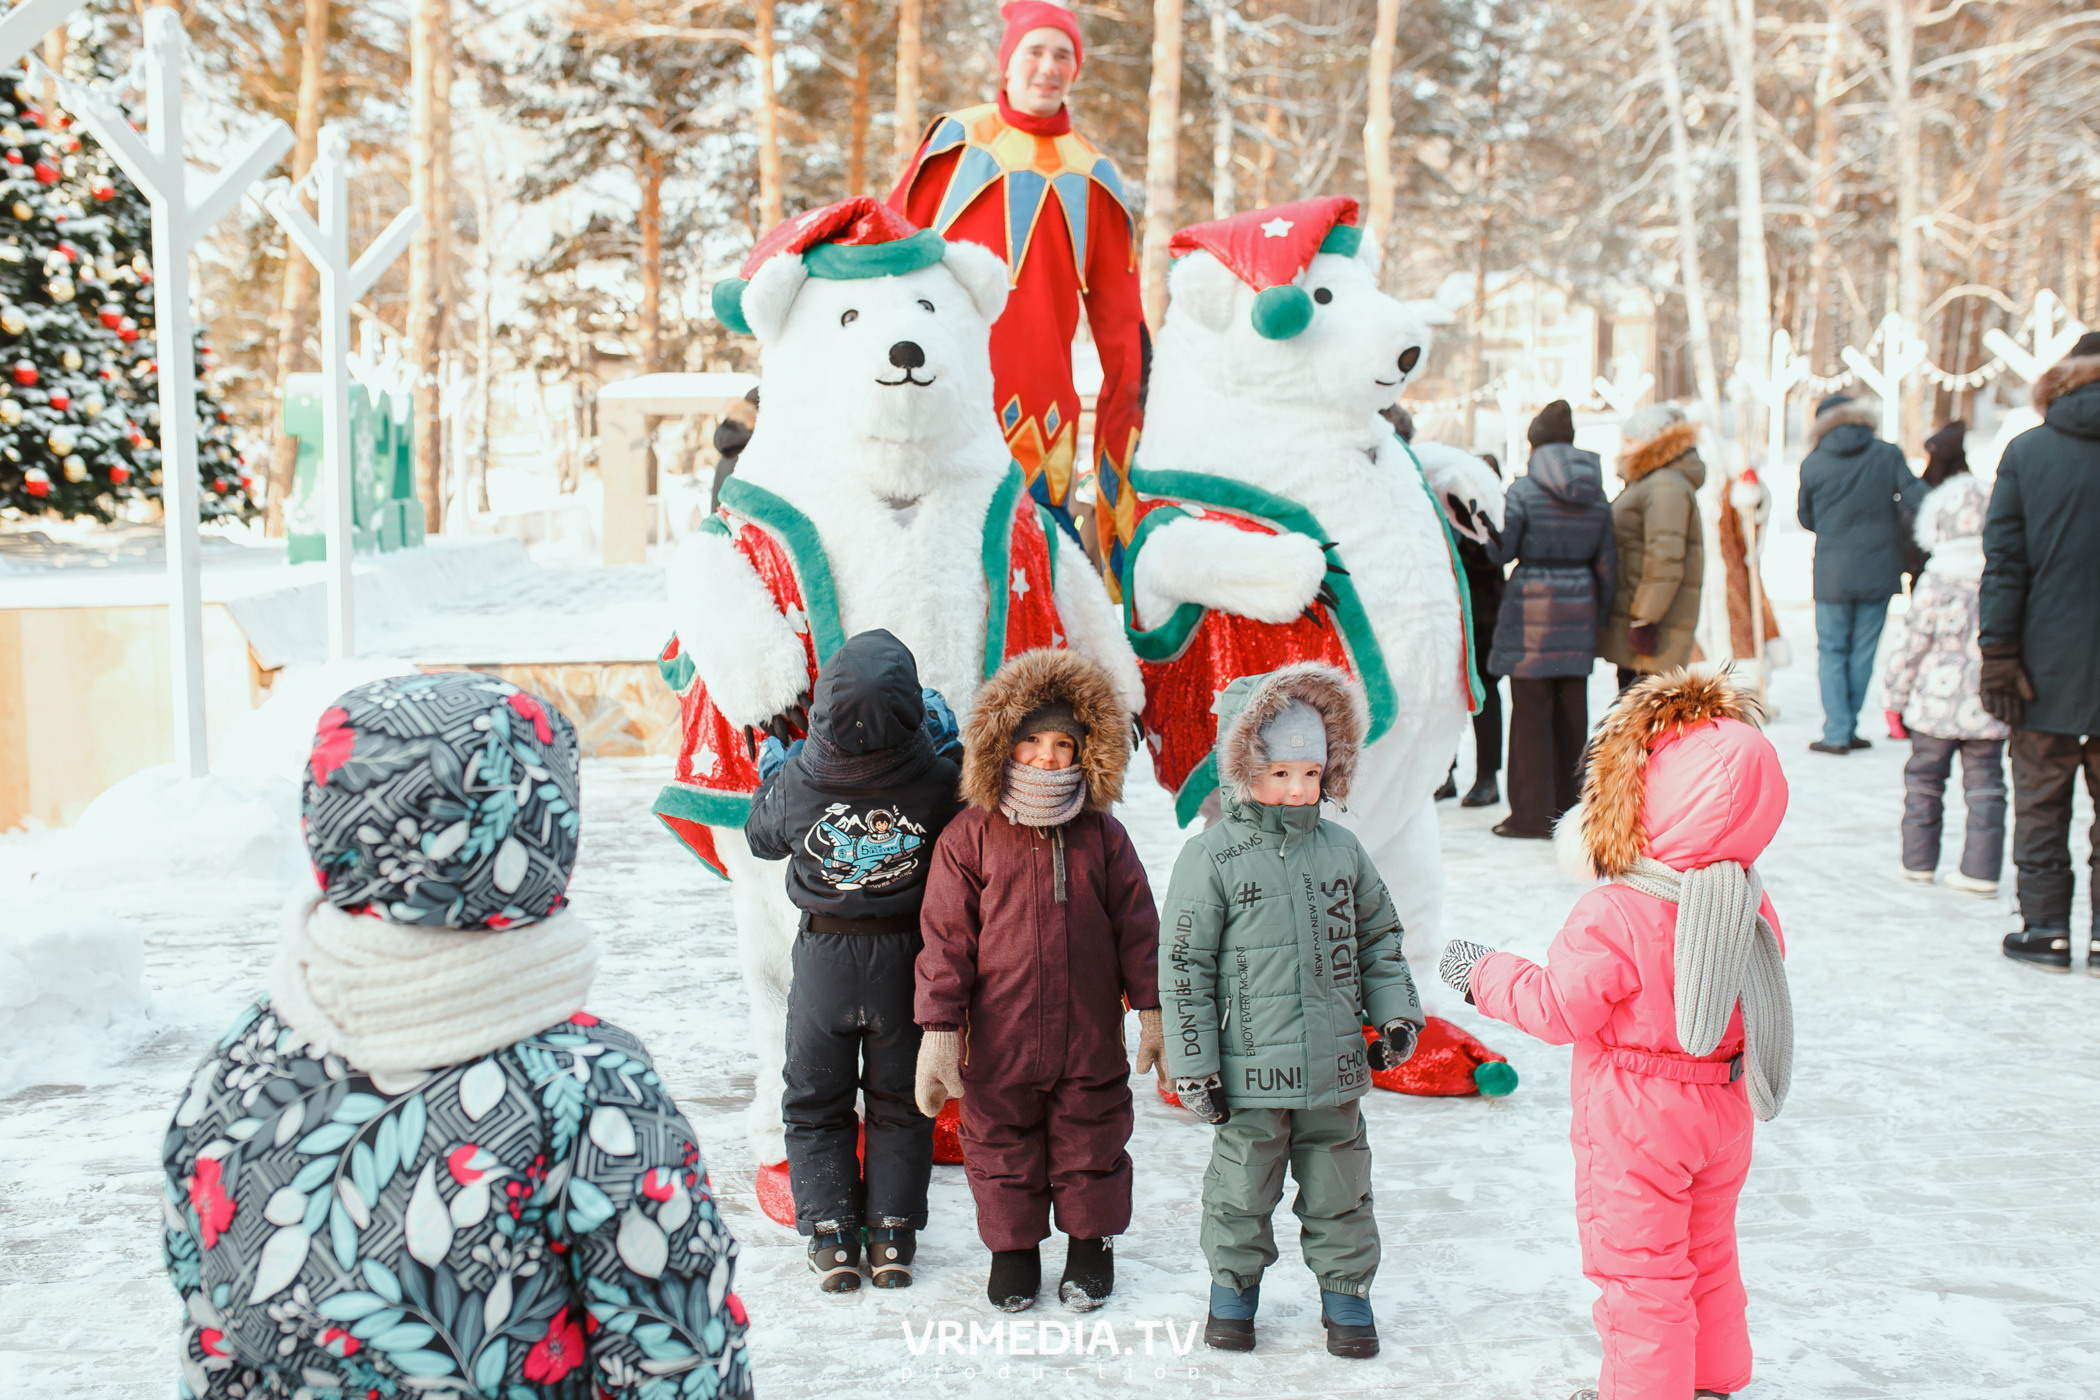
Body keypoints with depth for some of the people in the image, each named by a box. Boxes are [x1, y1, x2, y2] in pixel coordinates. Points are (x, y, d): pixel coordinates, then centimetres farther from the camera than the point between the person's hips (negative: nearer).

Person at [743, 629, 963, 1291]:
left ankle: (831, 1237, 18)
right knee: (899, 1102, 17)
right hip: (906, 957, 0)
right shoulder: (938, 781, -21)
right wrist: (946, 738, 5)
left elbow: (761, 836, 2)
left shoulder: (798, 781, -18)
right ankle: (893, 1236, 20)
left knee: (816, 1101, 17)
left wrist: (777, 764, 18)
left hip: (823, 955, 0)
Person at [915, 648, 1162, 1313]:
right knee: (1003, 1148, 11)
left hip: (1090, 1037, 2)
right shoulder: (968, 838, -5)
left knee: (1091, 1146, 13)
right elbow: (946, 936, -6)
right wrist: (940, 1027, -9)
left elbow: (1137, 925, 6)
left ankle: (1091, 1245, 34)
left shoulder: (1103, 835, 1)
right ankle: (1013, 1248, 32)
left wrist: (1151, 1010, 4)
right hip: (999, 1038, -1)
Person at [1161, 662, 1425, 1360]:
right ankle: (1234, 1286, 33)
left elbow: (1380, 937, 16)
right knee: (1242, 1189, 12)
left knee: (1339, 1190, 15)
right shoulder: (1211, 857, -10)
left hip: (1335, 1068, 3)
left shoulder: (1341, 849, 4)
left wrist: (1396, 1013, 7)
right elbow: (1184, 965, -8)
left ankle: (1346, 1290, 33)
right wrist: (1194, 1063, -8)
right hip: (1251, 1069, -3)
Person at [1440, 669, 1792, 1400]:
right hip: (1722, 1111, 7)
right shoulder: (1750, 907, -6)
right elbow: (1753, 997, 8)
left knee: (1637, 1261, 8)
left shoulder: (1613, 916, -27)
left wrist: (1483, 971, -8)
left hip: (1634, 1120, -7)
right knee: (1707, 1251, 23)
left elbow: (1559, 1008, -22)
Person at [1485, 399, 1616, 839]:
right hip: (1579, 605, 5)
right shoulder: (1595, 493, 6)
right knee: (1572, 712, 11)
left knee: (1531, 713, 1)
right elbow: (1607, 561, 8)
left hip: (1533, 608, -5)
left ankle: (1532, 815, 4)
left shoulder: (1523, 490, -9)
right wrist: (1599, 616, 15)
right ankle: (1569, 808, 19)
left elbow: (1499, 551, -8)